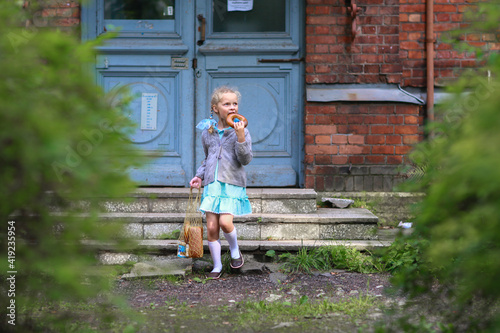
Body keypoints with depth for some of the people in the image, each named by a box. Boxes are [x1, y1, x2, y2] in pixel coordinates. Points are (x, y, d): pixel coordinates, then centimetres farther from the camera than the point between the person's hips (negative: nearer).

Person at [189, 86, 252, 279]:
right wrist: (199, 176, 10)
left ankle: (235, 250, 10)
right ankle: (217, 266, 13)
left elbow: (246, 160, -9)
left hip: (232, 184, -3)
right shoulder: (207, 133, 10)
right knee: (211, 228, -1)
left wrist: (240, 137, -21)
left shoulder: (240, 131, -1)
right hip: (212, 184, 4)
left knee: (225, 222, -19)